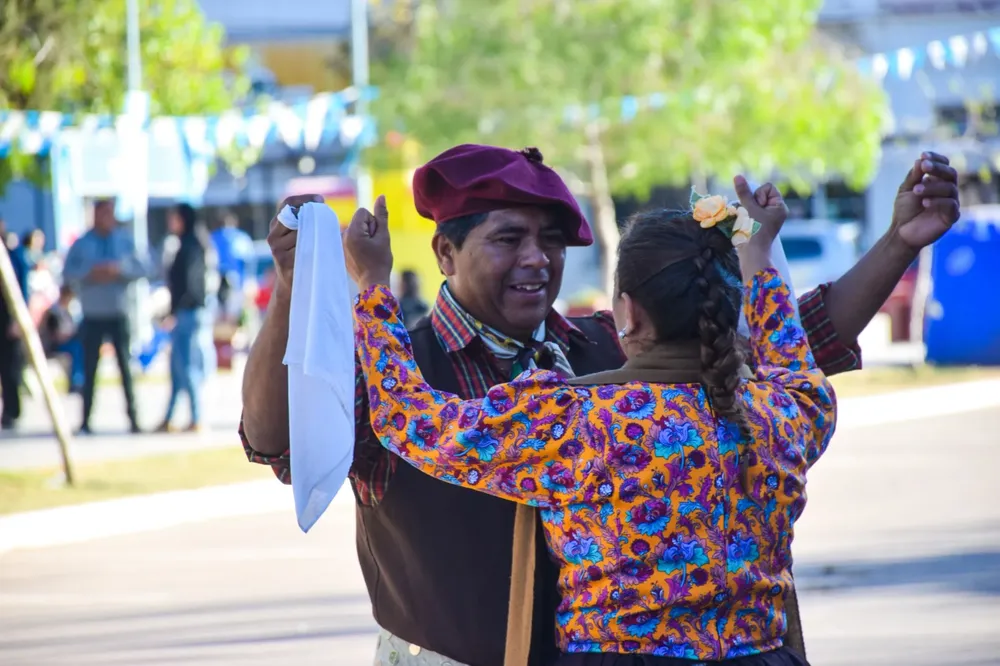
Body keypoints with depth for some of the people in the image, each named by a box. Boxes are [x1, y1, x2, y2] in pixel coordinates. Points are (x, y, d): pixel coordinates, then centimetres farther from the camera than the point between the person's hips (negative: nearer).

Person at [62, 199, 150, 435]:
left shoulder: (125, 241, 5)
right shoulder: (81, 245, 4)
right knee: (89, 369, 2)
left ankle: (133, 418, 4)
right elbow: (68, 274, -3)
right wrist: (90, 273, -18)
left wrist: (120, 268, -18)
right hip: (93, 315, 0)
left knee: (125, 366, 0)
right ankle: (85, 421, 6)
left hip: (119, 314, 0)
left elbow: (143, 267, -4)